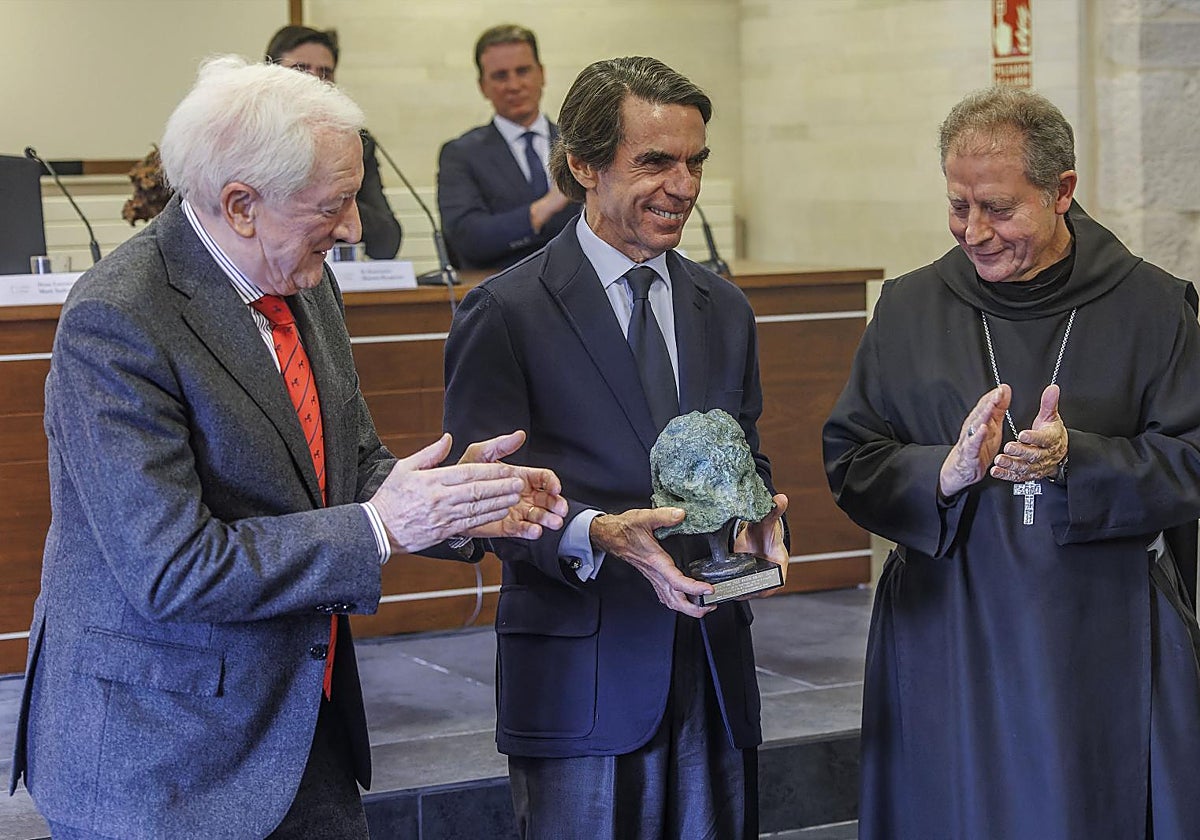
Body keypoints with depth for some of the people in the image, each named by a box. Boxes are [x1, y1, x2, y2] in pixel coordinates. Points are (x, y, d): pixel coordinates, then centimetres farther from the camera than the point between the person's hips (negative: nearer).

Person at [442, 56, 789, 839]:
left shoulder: (724, 309, 12)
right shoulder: (505, 312, -7)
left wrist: (759, 515, -6)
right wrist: (597, 534, -26)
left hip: (715, 674, 5)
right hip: (582, 679, -5)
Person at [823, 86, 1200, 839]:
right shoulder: (909, 309, 6)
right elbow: (850, 464, 2)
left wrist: (1073, 459, -20)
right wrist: (946, 472, -17)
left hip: (1109, 652, -1)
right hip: (947, 646, 1)